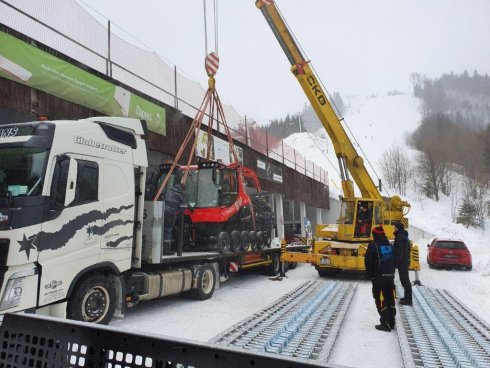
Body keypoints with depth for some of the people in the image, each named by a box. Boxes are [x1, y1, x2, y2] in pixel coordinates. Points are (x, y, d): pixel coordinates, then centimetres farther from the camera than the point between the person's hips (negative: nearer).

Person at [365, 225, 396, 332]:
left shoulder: (373, 246, -12)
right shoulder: (390, 245, 9)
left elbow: (368, 262, -12)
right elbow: (394, 261, 14)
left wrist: (370, 275, 0)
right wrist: (391, 272, 18)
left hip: (378, 278, -7)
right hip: (390, 276, 7)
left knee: (381, 301, -1)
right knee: (390, 299, 14)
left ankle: (385, 324, 0)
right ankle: (391, 322, 21)